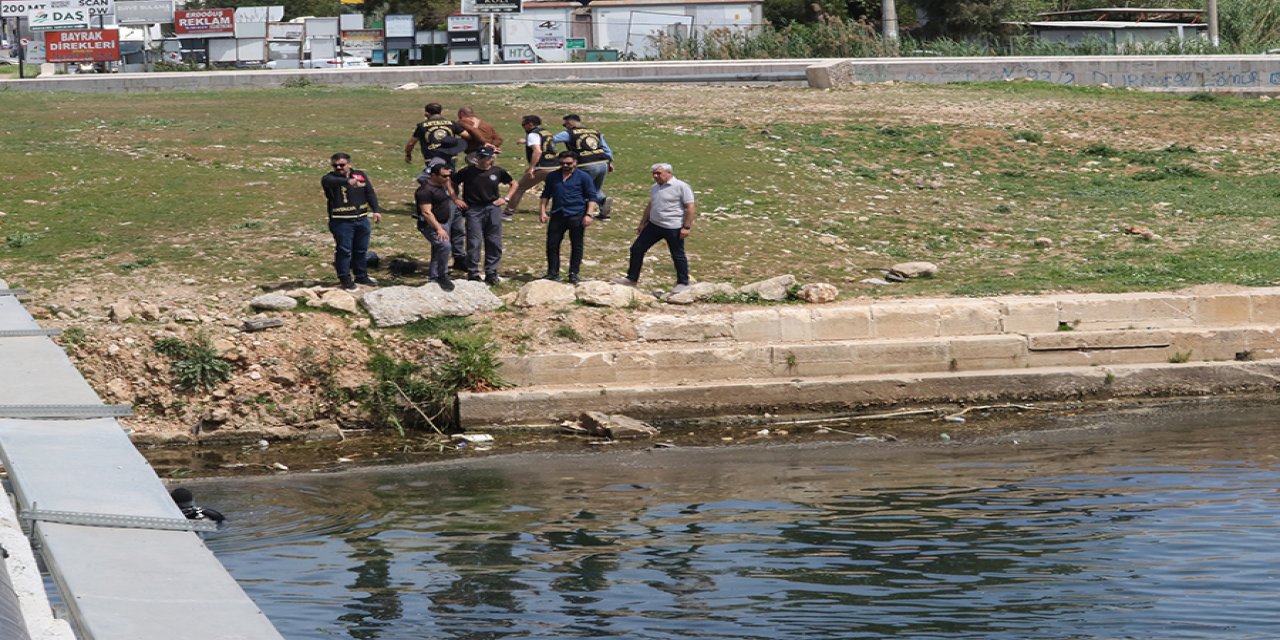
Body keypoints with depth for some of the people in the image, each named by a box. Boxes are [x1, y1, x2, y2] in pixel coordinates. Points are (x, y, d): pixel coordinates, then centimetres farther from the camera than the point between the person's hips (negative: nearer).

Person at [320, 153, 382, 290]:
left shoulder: (361, 175, 6)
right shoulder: (330, 178, -7)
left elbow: (370, 193, 9)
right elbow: (330, 181, -33)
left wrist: (376, 210, 0)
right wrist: (347, 181, -48)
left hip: (361, 220, 5)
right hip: (341, 221, -5)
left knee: (361, 250, 16)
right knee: (344, 251, -3)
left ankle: (361, 276, 31)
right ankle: (345, 280, 6)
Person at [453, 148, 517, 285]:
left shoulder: (498, 172, 5)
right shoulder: (467, 171, -2)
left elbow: (513, 184, 20)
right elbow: (451, 184, 7)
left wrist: (505, 199, 9)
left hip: (493, 208, 2)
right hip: (474, 210, -2)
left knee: (494, 243, 4)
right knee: (474, 242, -6)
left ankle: (491, 273, 13)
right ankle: (473, 273, 1)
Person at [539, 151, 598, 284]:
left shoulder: (583, 177, 0)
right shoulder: (553, 177, 12)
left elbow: (592, 197, -1)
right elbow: (545, 195, 19)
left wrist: (589, 214, -11)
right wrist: (542, 211, 8)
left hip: (576, 216, -3)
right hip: (557, 215, 3)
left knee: (577, 245, 2)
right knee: (552, 244, 2)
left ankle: (574, 274, 10)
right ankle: (553, 272, 11)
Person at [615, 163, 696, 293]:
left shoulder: (681, 187, -12)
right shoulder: (654, 188, 12)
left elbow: (691, 208, -14)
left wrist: (686, 227, -18)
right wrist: (642, 224, 23)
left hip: (673, 228, -7)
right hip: (654, 225, 7)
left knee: (678, 256, 4)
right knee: (637, 249, 5)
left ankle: (683, 283, 19)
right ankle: (631, 279, 14)